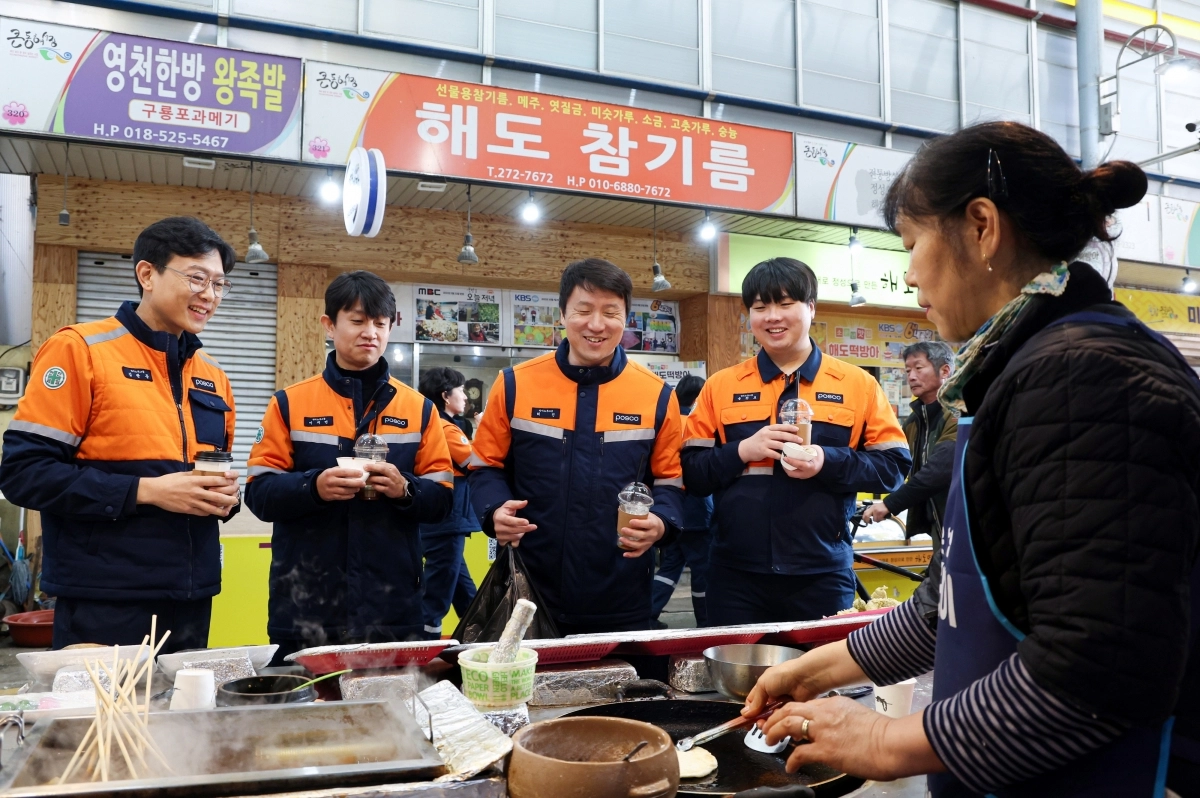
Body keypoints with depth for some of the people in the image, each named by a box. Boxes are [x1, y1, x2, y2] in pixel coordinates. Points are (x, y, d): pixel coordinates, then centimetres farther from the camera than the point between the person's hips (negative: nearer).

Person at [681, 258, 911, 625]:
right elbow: (691, 473, 3)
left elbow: (894, 467, 1)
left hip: (823, 575, 0)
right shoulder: (720, 386, 5)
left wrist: (828, 462, -16)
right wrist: (742, 451, -15)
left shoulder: (858, 384, 3)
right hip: (736, 575, 1)